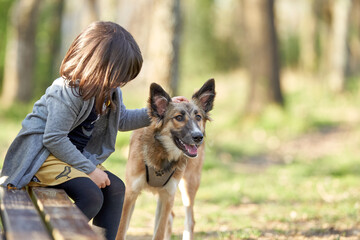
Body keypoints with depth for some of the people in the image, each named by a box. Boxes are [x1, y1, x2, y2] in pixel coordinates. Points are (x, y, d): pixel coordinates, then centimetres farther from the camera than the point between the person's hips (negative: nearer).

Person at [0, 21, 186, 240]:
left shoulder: (109, 89, 1)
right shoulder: (69, 92, -27)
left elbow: (122, 120, 19)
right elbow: (54, 139, -27)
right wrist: (89, 169, -22)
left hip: (74, 155, 9)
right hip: (44, 155, -9)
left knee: (115, 188, 2)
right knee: (91, 196, -26)